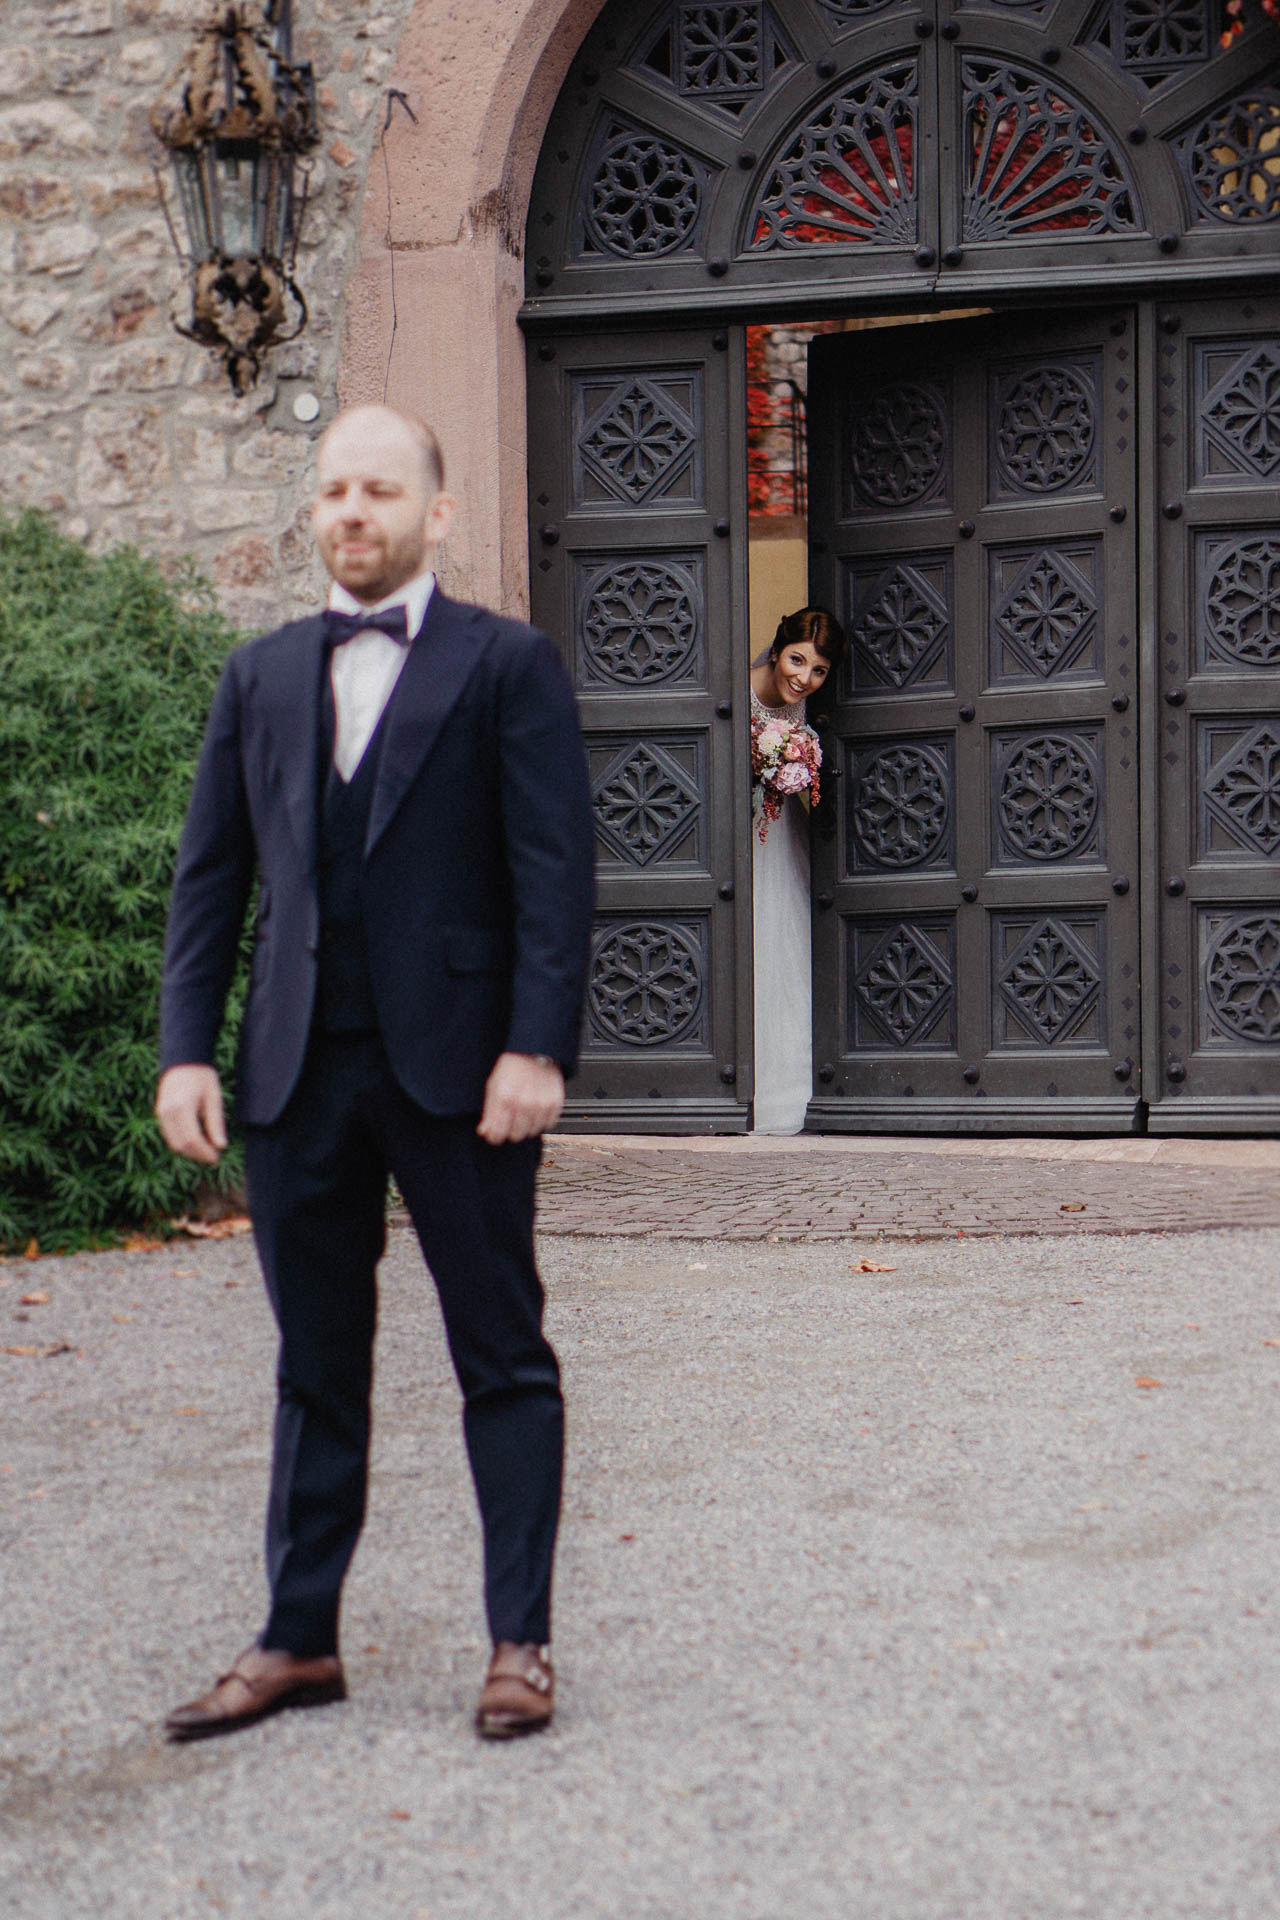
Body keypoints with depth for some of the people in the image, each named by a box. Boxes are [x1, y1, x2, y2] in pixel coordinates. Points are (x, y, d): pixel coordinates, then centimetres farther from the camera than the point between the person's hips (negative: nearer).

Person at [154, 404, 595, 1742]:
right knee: (315, 1367, 12)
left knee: (501, 1358, 4)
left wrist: (535, 1046, -15)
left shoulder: (507, 666, 0)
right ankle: (298, 1642, 20)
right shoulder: (259, 678, 13)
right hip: (298, 1072, 4)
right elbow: (209, 874, 11)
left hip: (456, 1066, -4)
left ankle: (520, 1642, 12)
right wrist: (185, 1048, 1)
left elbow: (553, 871, -6)